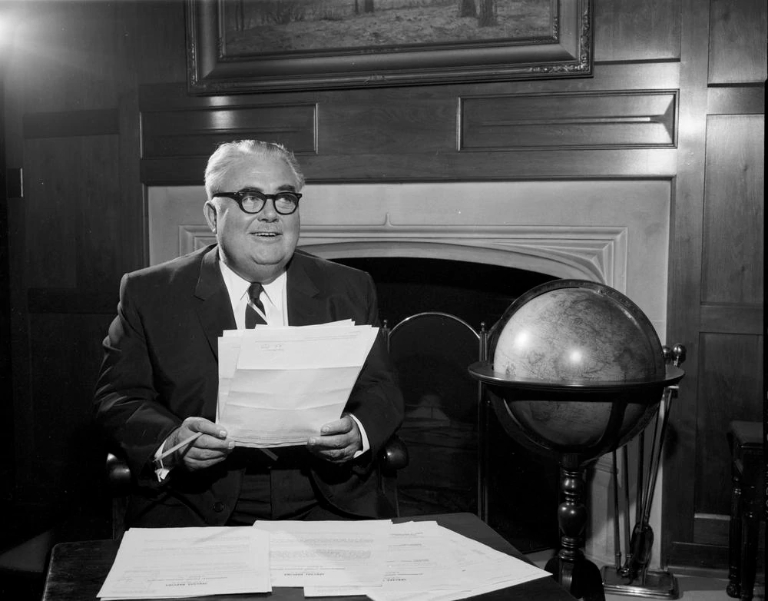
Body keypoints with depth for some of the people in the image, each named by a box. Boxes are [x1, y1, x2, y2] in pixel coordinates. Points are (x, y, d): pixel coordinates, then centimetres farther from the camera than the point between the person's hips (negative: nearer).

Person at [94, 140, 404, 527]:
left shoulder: (348, 290, 8)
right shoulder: (149, 294, 3)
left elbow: (381, 390, 8)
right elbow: (118, 398, 0)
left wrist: (357, 433, -15)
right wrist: (170, 443, -21)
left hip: (328, 509, 1)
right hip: (197, 515, 0)